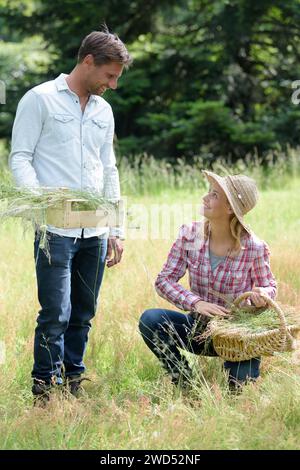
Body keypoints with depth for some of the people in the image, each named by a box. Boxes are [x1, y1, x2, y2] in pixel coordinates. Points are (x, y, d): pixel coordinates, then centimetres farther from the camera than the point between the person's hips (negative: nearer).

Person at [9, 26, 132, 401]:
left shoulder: (103, 110, 18)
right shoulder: (40, 99, 0)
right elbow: (19, 158, -4)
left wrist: (115, 230, 17)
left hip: (95, 232, 6)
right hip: (55, 230, -6)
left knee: (83, 314, 9)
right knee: (56, 314, -9)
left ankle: (73, 380, 21)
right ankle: (45, 387, 4)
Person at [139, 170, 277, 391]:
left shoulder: (254, 248, -16)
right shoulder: (190, 235, -10)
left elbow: (269, 285, 1)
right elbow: (165, 280, -9)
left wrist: (261, 294, -24)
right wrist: (196, 303, -26)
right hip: (198, 328, 3)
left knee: (241, 388, -25)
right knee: (150, 319, -23)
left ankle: (237, 385, 14)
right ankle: (184, 381, -4)